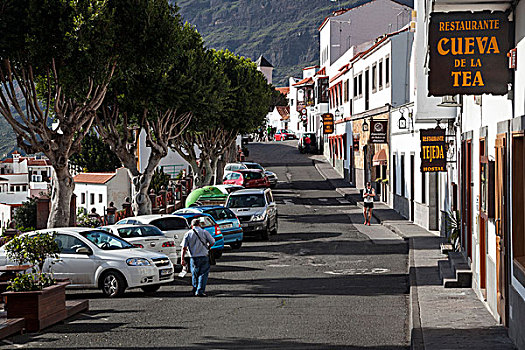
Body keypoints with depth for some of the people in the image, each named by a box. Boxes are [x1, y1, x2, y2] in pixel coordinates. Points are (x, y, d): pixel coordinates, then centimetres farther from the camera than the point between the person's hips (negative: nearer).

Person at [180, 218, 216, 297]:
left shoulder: (188, 234, 1)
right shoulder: (204, 232, -3)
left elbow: (184, 248, -4)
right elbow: (212, 242, -1)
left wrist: (182, 259, -3)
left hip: (193, 258, 2)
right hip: (204, 257, -2)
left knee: (194, 274, 18)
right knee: (203, 274, 2)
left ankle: (195, 290, 26)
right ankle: (200, 291, -6)